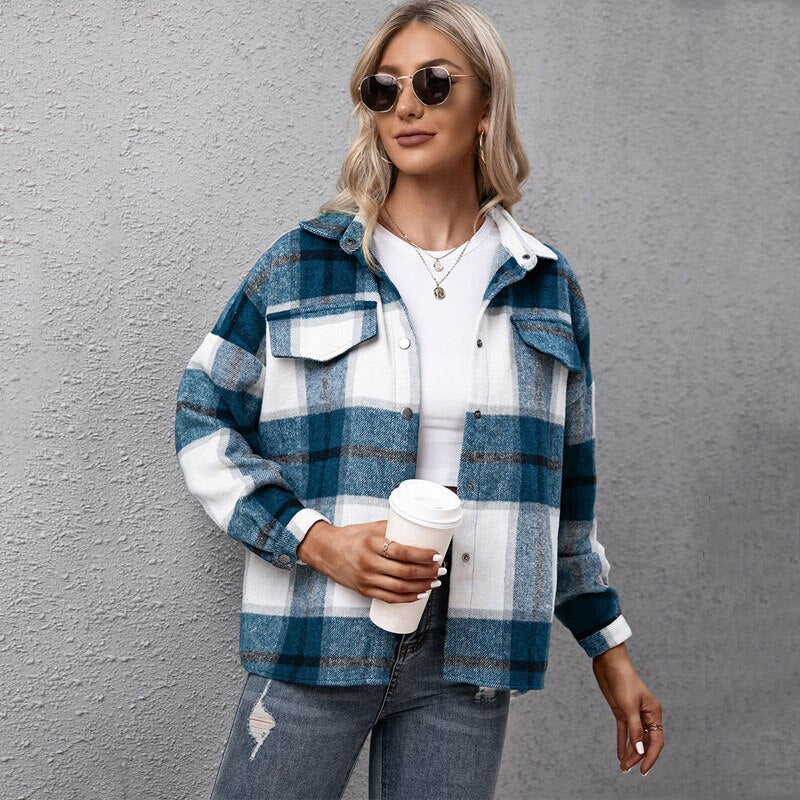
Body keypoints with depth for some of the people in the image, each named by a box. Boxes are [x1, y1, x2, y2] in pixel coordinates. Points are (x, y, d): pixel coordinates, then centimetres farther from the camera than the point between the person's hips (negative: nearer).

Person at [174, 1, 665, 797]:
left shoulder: (547, 287, 7)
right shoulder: (302, 264, 0)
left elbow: (565, 486, 14)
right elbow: (205, 418, 3)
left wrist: (609, 648, 15)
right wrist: (314, 538, -11)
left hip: (468, 660, 2)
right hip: (314, 640, -2)